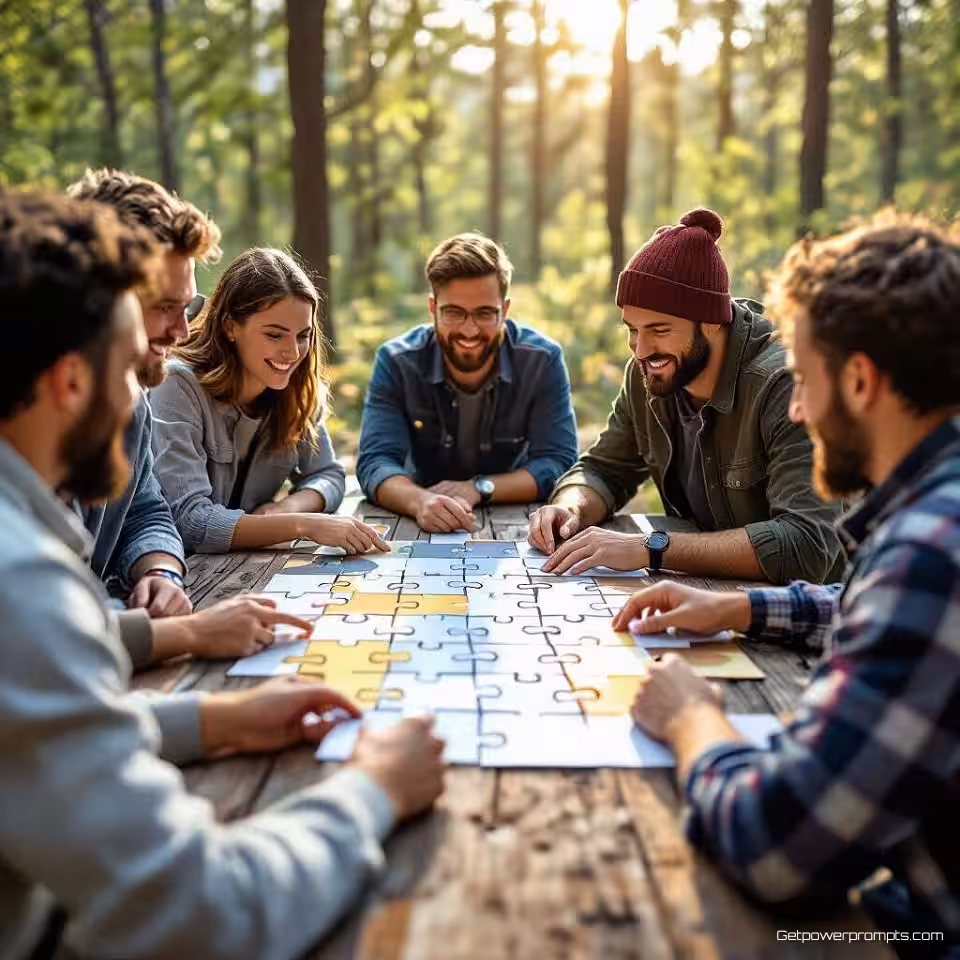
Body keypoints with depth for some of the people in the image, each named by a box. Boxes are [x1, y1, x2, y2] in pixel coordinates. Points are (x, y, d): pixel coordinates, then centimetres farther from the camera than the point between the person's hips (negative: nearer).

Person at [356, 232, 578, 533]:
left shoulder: (542, 360, -11)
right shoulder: (396, 362, -11)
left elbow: (559, 463, -14)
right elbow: (376, 462, -18)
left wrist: (479, 488, -28)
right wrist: (419, 501, -39)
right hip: (420, 529, 1)